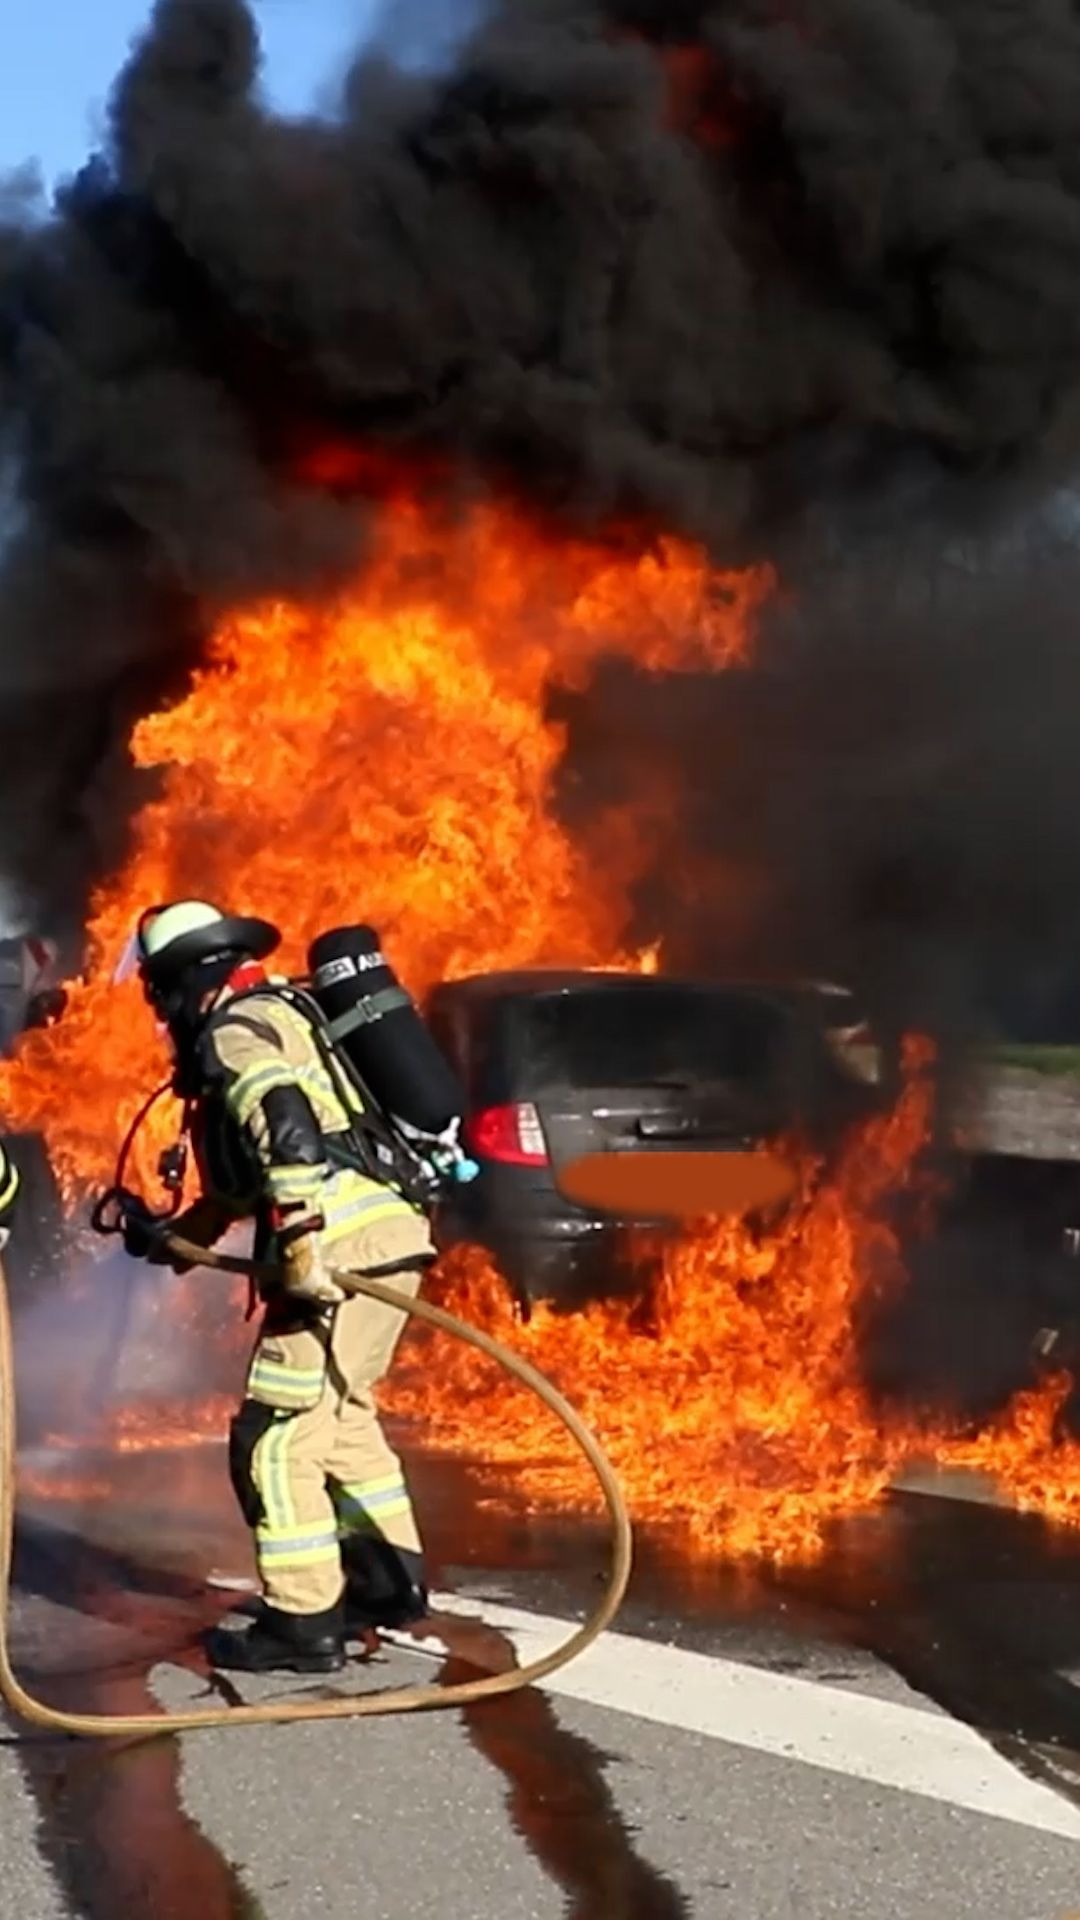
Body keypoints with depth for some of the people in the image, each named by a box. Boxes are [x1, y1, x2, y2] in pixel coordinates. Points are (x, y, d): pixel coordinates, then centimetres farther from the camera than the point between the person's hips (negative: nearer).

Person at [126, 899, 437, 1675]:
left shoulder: (233, 1035, -6)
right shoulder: (278, 1016, 23)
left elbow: (285, 1134, -24)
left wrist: (301, 1240, -30)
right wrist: (186, 1231, 30)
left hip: (345, 1253, -10)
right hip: (390, 1236, 10)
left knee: (276, 1438, -3)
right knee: (340, 1416, 25)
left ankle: (303, 1624, 0)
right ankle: (390, 1579, 32)